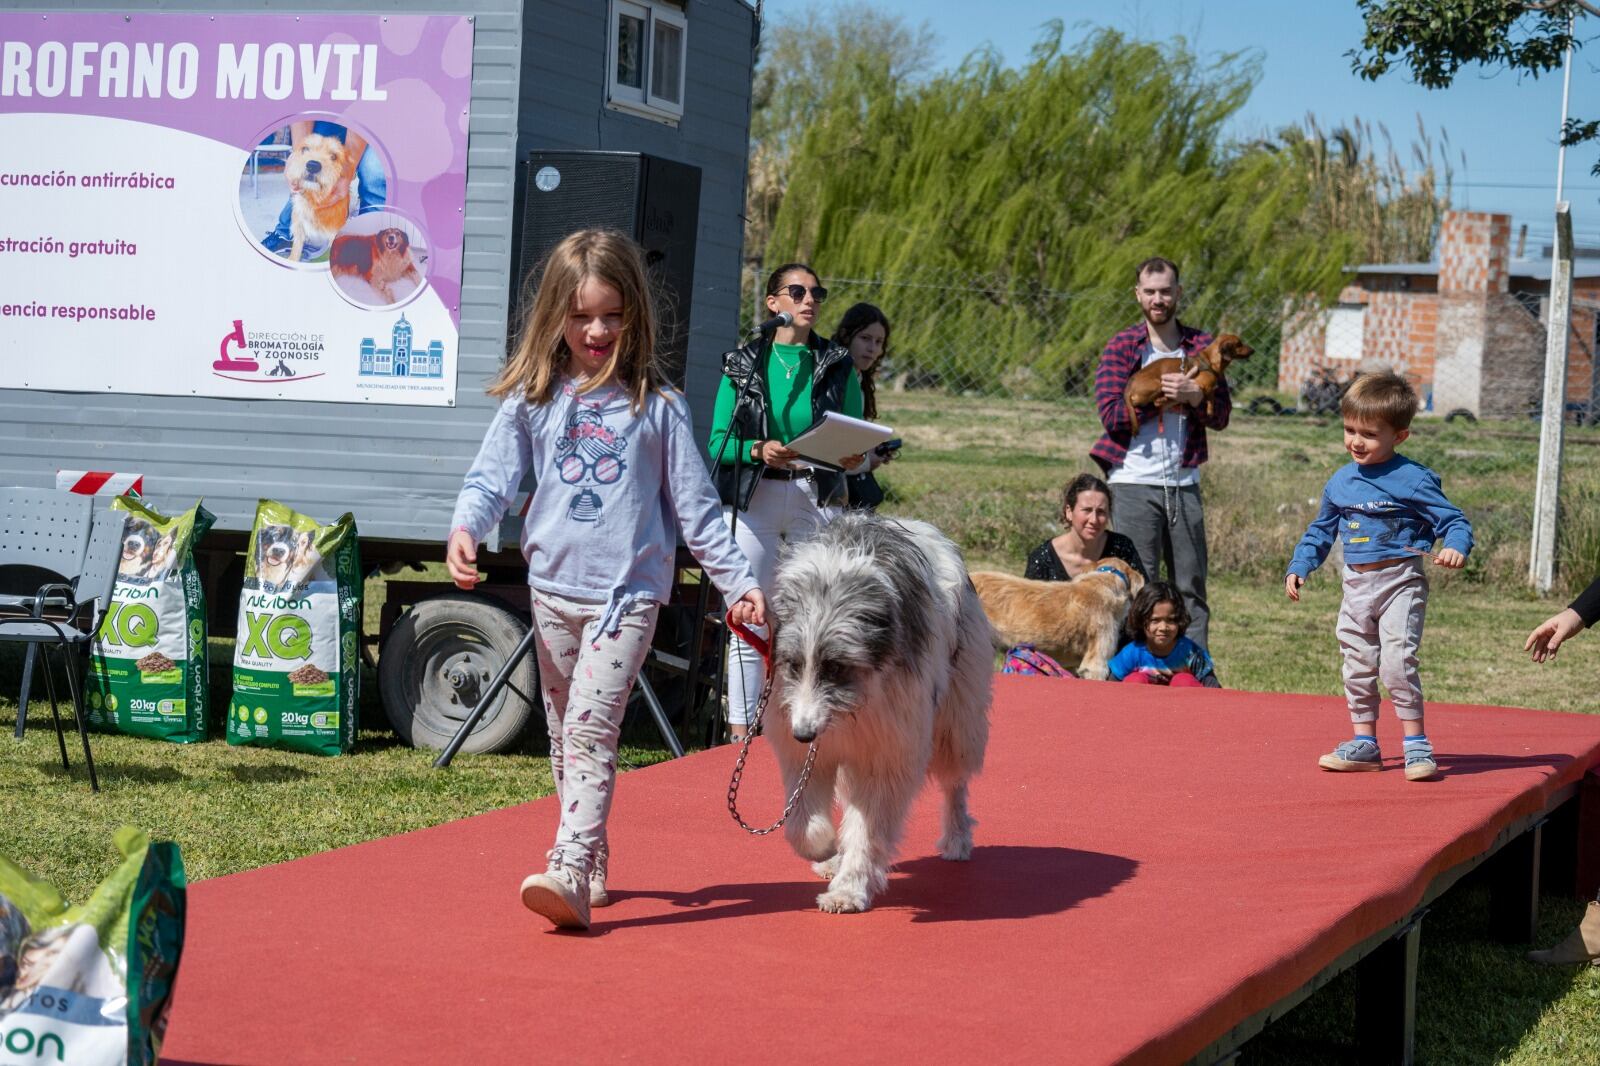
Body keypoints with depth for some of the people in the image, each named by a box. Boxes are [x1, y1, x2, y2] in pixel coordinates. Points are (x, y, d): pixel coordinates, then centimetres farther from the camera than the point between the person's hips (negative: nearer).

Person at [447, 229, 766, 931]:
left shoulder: (656, 405, 0)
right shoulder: (532, 399, 5)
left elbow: (694, 504, 4)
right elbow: (492, 475, -1)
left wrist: (737, 582, 2)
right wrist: (465, 529, -21)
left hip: (629, 591, -4)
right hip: (553, 587, 4)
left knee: (591, 729, -17)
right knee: (564, 734, 12)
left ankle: (570, 873, -25)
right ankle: (595, 863, 25)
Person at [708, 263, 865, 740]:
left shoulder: (838, 366, 9)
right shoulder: (742, 364, 6)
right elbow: (718, 442, 2)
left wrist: (854, 458, -10)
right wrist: (759, 450, -17)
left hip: (816, 500, 1)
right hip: (752, 499, -1)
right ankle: (740, 731, 4)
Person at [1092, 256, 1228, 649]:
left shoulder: (1201, 345, 9)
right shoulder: (1122, 347, 1)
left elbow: (1221, 416, 3)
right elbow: (1111, 413, -11)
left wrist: (1193, 395, -15)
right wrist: (1165, 400, -11)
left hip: (1184, 483, 3)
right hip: (1134, 483, -3)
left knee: (1191, 587, 7)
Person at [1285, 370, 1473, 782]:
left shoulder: (1413, 480, -10)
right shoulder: (1339, 483, 9)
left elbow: (1454, 521, -10)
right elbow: (1320, 531, 22)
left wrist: (1455, 548, -30)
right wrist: (1299, 566, 14)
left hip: (1400, 582, -6)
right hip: (1356, 586, 6)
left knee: (1397, 662, -15)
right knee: (1357, 666, 10)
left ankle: (1416, 743, -5)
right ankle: (1364, 741, 21)